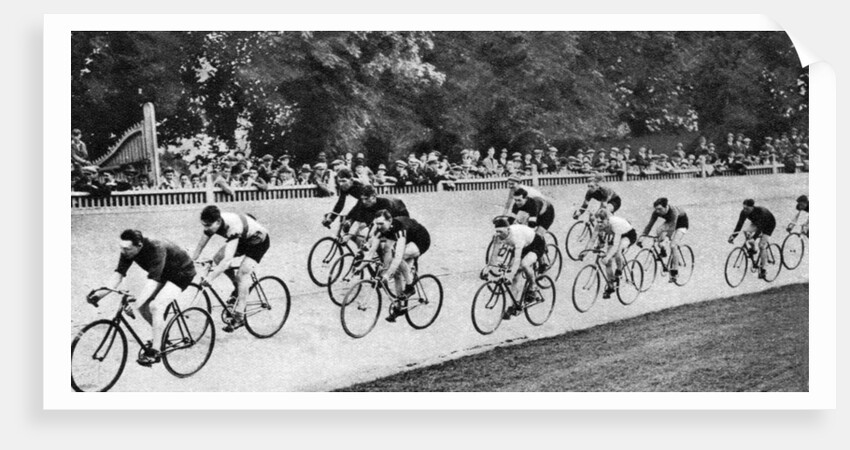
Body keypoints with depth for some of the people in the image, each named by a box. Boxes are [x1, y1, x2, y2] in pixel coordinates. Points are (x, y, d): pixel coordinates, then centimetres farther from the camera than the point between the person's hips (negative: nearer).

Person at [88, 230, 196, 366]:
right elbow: (118, 273, -14)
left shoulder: (156, 249, -37)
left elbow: (153, 281, -42)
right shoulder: (127, 251, -15)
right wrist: (100, 293, -27)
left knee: (156, 306, -23)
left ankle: (154, 352, -16)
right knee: (143, 306, -6)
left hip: (182, 272, -8)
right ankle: (160, 335, 18)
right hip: (163, 273, 8)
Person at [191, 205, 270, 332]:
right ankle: (238, 287, 12)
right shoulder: (212, 223, -21)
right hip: (243, 239, 8)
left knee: (242, 274, -21)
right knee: (217, 259, -9)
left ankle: (239, 317, -15)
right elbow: (200, 247, -10)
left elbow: (228, 259, -48)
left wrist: (211, 276, -55)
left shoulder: (233, 227, -41)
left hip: (259, 241, -8)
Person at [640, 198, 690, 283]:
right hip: (670, 221, 6)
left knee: (673, 246, -20)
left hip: (682, 222, -6)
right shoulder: (656, 212, -24)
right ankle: (662, 252, -7)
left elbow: (672, 228, -44)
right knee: (659, 230, -28)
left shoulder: (673, 211, -40)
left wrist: (666, 239, -54)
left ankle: (674, 273, -11)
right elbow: (650, 224, -22)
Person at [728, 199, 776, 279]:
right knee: (746, 232, -25)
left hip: (769, 224, -6)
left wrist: (754, 238, -59)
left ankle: (762, 269, -9)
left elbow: (760, 227, -46)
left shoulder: (760, 212, -40)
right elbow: (739, 224, -27)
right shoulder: (744, 212, -25)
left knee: (761, 246, -17)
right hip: (756, 223, 6)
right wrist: (733, 236, -39)